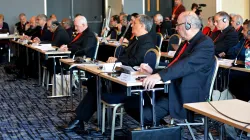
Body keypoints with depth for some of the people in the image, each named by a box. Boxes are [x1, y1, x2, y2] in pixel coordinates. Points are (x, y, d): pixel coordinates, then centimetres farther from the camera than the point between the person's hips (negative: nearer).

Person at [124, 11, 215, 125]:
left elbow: (187, 64, -28)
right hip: (170, 89, 10)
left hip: (186, 97, -10)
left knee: (145, 113, -24)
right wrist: (153, 71, 9)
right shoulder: (188, 43, 18)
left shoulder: (205, 43, -12)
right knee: (131, 103, -1)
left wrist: (159, 75, -39)